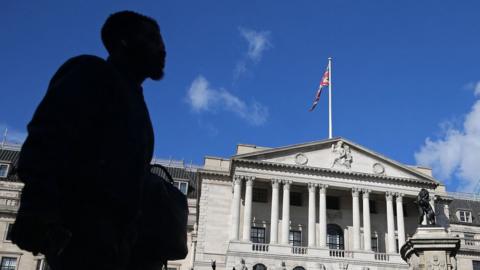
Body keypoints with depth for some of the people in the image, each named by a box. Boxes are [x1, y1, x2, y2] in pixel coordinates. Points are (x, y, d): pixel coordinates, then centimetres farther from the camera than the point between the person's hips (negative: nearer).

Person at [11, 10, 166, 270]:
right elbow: (48, 133, -12)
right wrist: (38, 207, -26)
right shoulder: (92, 73, 4)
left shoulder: (131, 98, 29)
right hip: (81, 220, -9)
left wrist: (124, 233, 17)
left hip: (109, 227, 9)